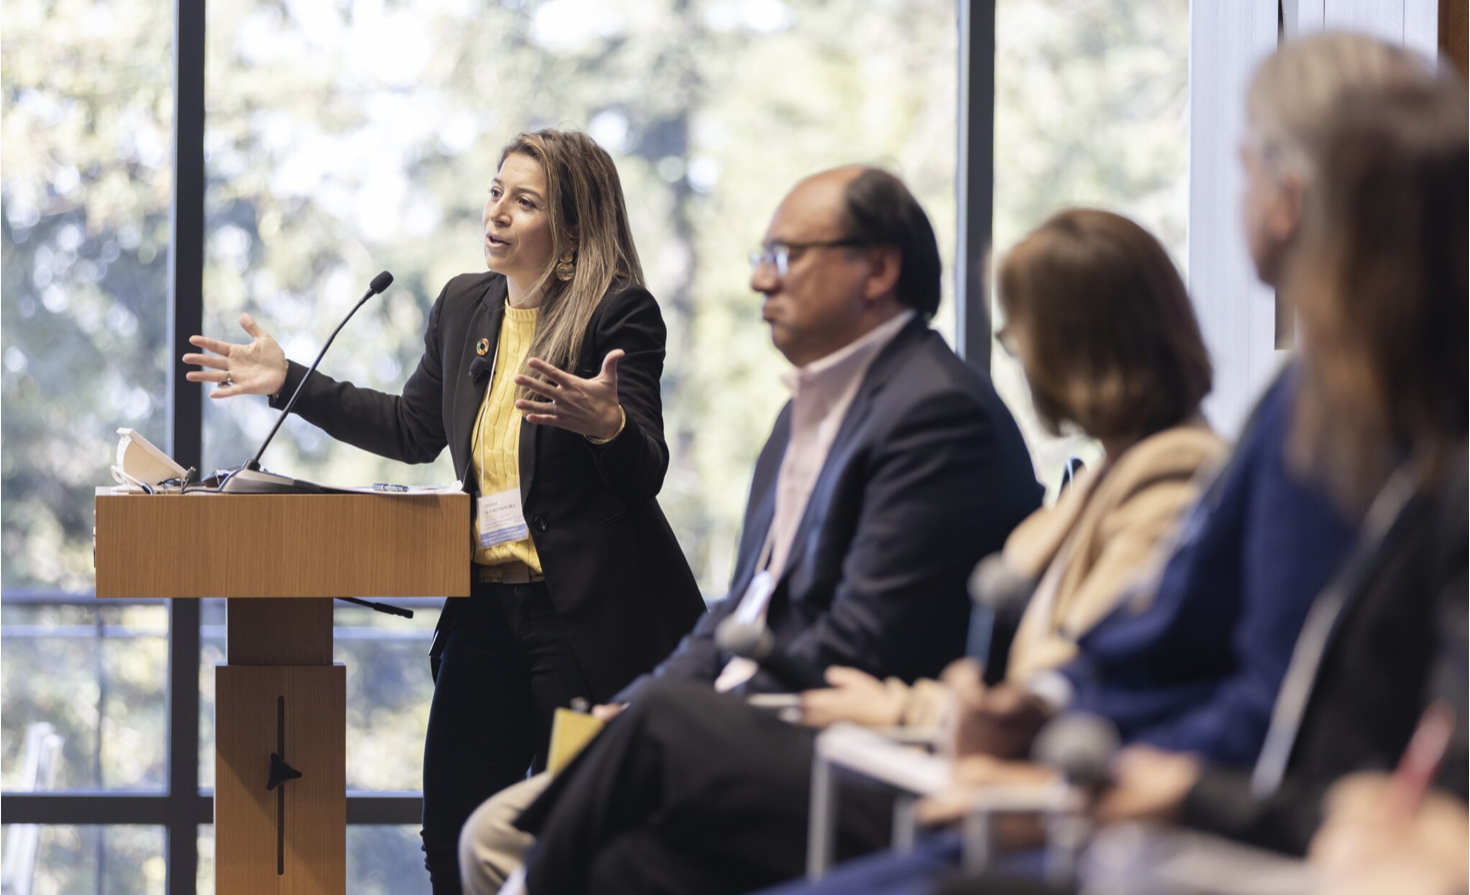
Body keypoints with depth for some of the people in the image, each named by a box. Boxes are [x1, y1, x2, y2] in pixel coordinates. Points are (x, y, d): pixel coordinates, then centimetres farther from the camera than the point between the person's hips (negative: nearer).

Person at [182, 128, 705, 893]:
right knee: (453, 826, 2)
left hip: (589, 615, -6)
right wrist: (289, 382, 21)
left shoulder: (620, 314, -10)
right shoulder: (465, 304, 10)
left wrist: (605, 422, -37)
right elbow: (414, 430, 23)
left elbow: (645, 476, -15)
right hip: (487, 603, 6)